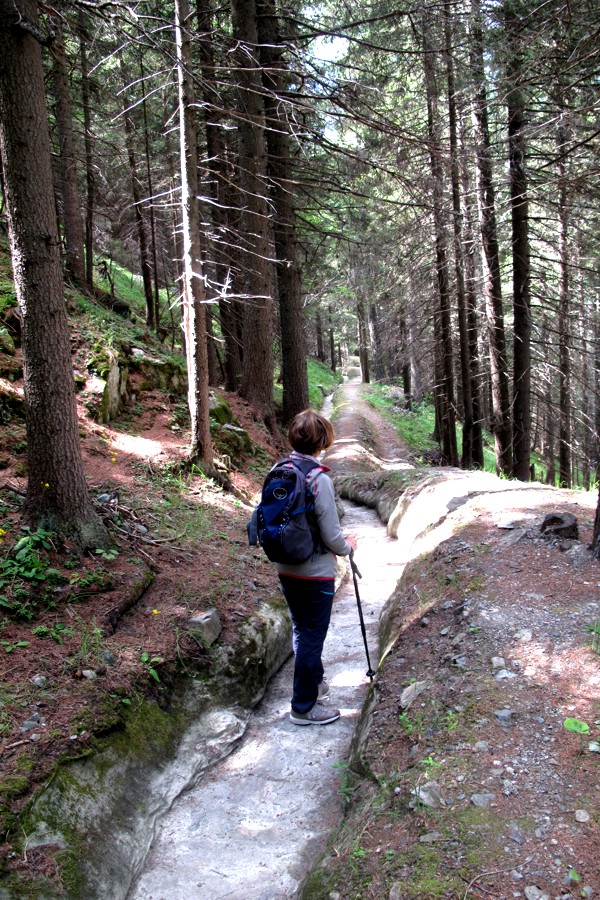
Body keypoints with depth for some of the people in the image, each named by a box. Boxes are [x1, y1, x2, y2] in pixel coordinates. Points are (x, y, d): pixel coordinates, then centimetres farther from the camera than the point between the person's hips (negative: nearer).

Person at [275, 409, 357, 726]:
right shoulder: (319, 479, -22)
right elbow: (331, 536, -18)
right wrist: (347, 546, 2)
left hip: (286, 569, 7)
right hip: (315, 574, -7)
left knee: (301, 631, 22)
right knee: (311, 637, 6)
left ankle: (314, 682, 43)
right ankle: (304, 707, 18)